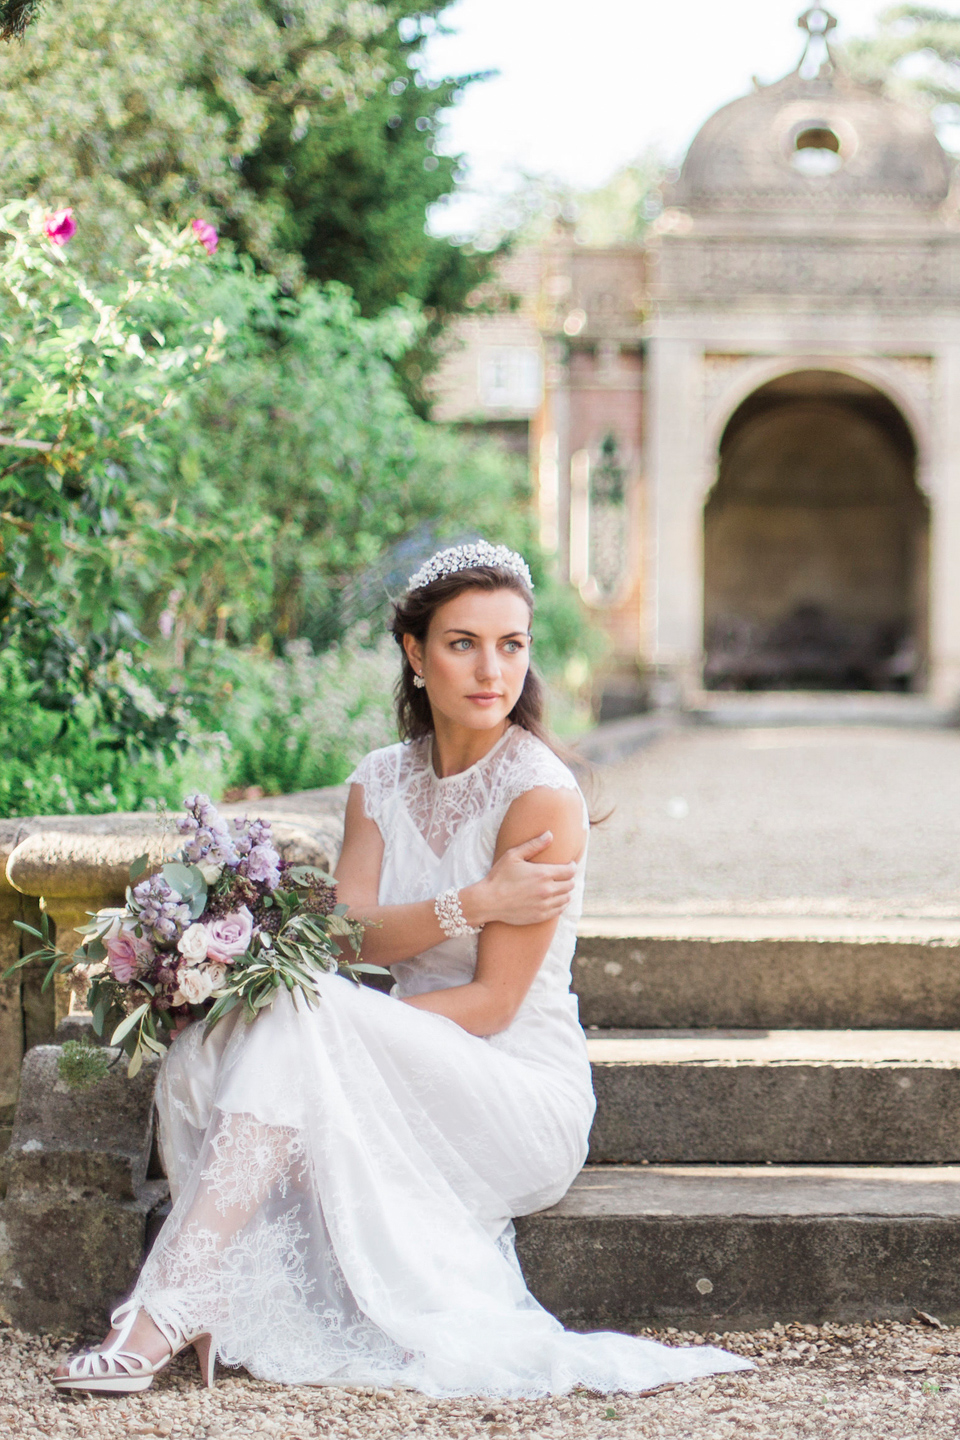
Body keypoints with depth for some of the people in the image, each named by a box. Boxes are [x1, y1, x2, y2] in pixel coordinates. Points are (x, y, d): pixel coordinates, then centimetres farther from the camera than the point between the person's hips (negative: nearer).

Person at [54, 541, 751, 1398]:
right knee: (201, 1056, -19)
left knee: (303, 1018, -29)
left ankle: (168, 1311, -33)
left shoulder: (542, 796, -12)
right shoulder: (381, 782, 9)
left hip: (523, 1095, -6)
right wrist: (471, 903, -21)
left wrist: (330, 1030, -18)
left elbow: (492, 1003, -14)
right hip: (417, 1080, 6)